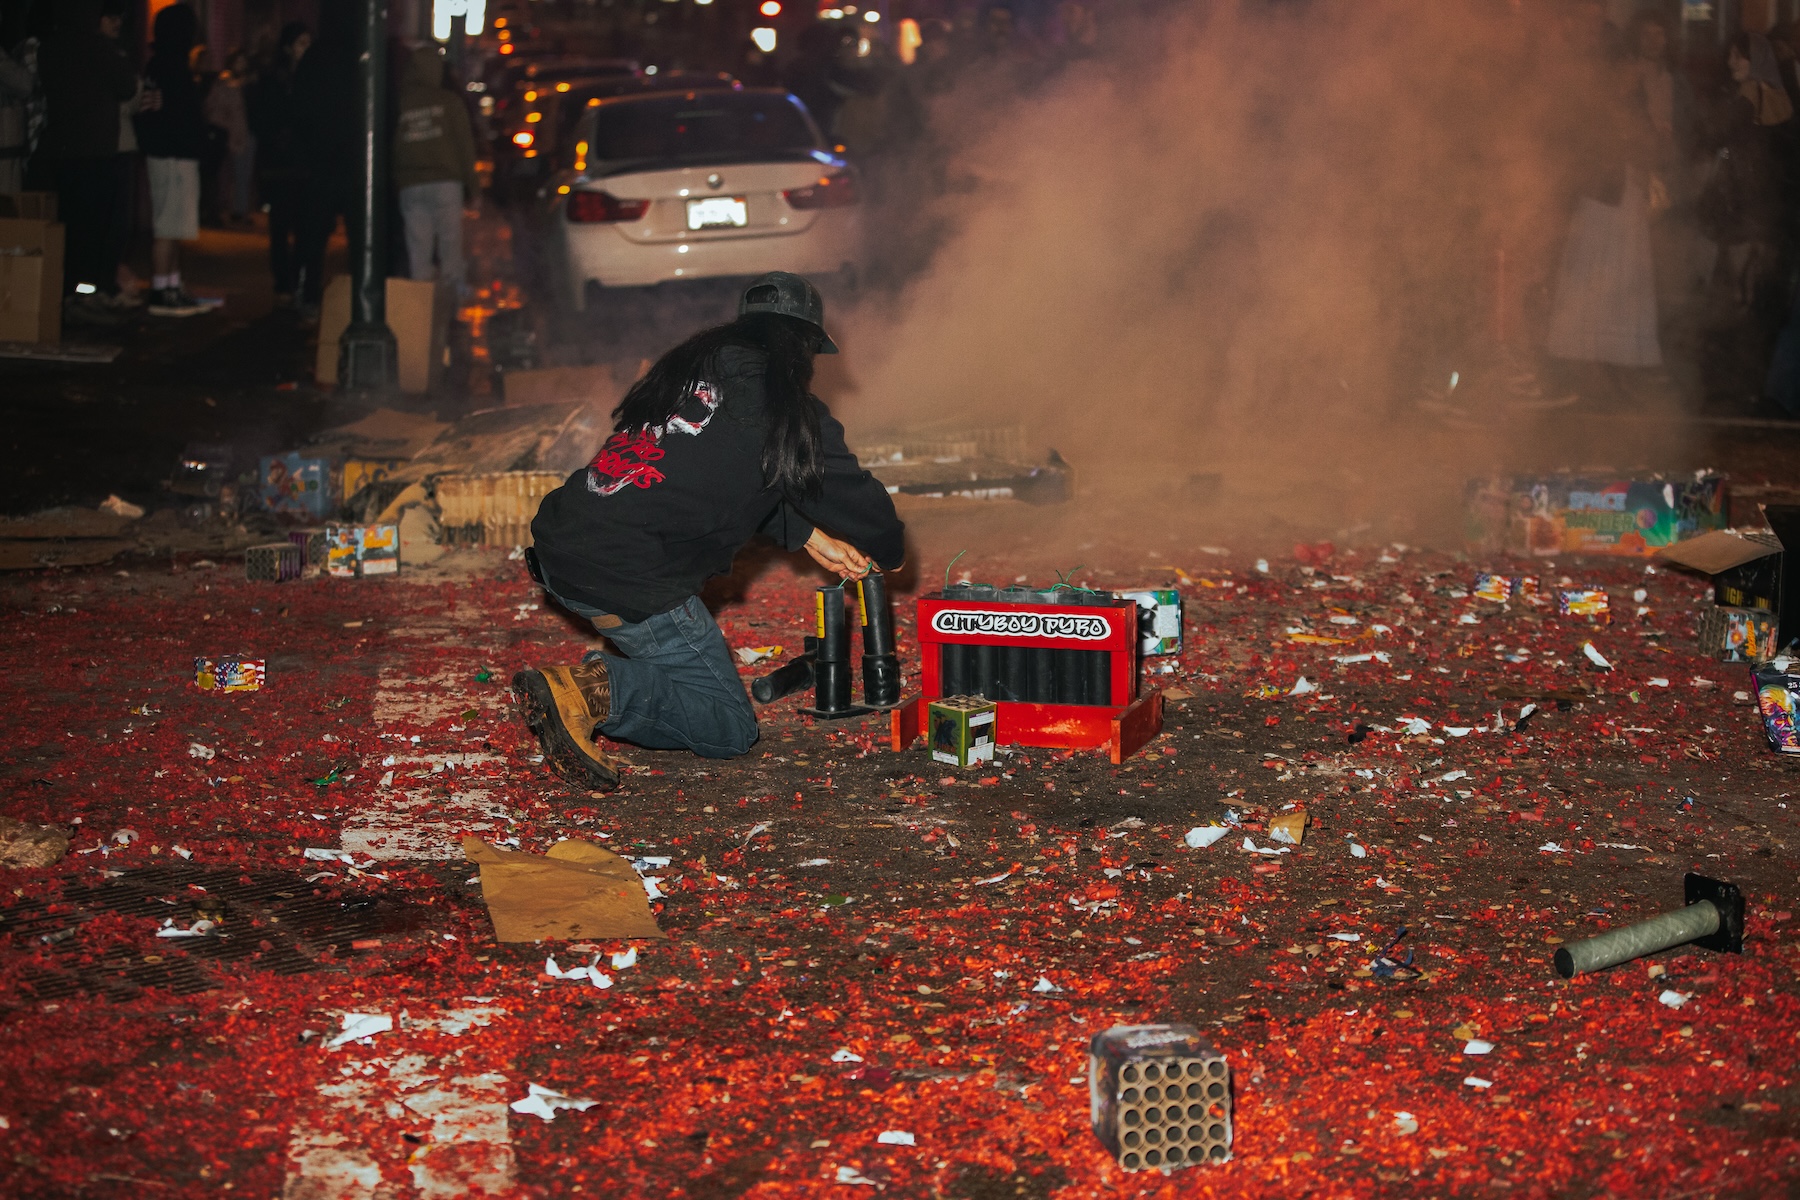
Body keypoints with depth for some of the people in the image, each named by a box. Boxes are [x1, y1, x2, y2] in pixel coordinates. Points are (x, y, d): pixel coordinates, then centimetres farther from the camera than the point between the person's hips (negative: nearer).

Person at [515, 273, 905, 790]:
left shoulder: (688, 366, 19)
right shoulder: (788, 410, -2)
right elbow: (851, 492, 11)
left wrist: (812, 539, 33)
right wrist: (888, 552, 31)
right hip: (631, 582, -8)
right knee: (732, 728, 5)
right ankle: (602, 693, -15)